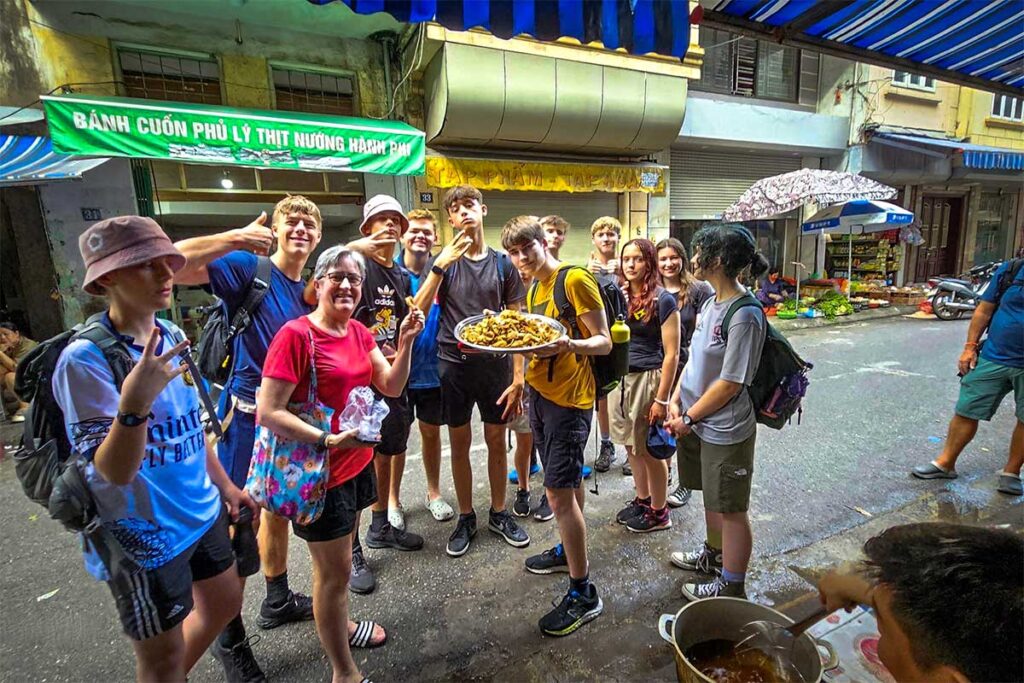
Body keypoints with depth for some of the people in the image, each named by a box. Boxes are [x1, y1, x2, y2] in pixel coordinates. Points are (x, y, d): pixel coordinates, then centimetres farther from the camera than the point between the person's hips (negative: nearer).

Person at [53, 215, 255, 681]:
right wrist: (133, 405, -42)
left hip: (201, 512, 7)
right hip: (144, 536, -7)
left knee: (225, 603, 24)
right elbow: (116, 471, -25)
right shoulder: (85, 358, -22)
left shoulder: (171, 337, -2)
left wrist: (224, 485, 15)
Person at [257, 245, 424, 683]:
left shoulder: (359, 331, 4)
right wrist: (328, 440, -29)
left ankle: (339, 625, 50)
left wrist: (405, 342, -13)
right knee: (335, 570, 8)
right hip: (319, 470, -7)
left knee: (339, 560, 26)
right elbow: (268, 413, -22)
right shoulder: (296, 334, -19)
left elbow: (392, 387, 0)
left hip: (357, 462, 7)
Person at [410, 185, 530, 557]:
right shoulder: (443, 263, 0)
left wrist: (518, 376, -5)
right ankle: (466, 517, 30)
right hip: (454, 364, 0)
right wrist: (440, 265, -20)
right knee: (460, 444, 12)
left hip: (495, 365, 1)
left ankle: (498, 512, 32)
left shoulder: (503, 263, 1)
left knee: (497, 442, 12)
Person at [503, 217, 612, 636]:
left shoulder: (575, 279, -13)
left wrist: (569, 345, -33)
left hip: (569, 397, -8)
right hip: (540, 392, 9)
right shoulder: (534, 288, 14)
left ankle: (583, 594, 8)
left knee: (558, 491, -6)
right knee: (568, 481, 21)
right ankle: (568, 551, 38)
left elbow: (604, 342, -15)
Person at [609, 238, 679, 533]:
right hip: (620, 377, 6)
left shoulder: (662, 300, -10)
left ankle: (659, 512, 25)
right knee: (632, 447, 17)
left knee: (651, 450, 7)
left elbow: (671, 354, -12)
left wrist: (662, 399, -15)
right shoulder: (619, 295, 7)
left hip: (648, 379, -6)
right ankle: (642, 499, 37)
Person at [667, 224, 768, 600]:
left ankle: (732, 588, 30)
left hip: (725, 430, -8)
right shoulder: (711, 302, 4)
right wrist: (676, 400, 1)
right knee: (711, 497, 26)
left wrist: (689, 417, -14)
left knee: (730, 509, 10)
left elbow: (730, 384, -22)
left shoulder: (744, 315, -23)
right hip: (697, 422, 8)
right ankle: (714, 554, 49)